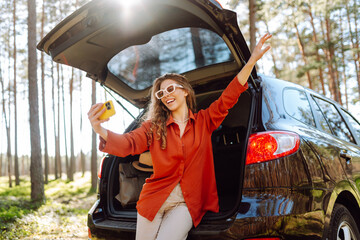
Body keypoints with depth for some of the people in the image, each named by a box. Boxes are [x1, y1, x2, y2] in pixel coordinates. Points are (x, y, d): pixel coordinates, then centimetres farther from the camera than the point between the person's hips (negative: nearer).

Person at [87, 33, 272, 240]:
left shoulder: (204, 121, 6)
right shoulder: (153, 127, 5)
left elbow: (229, 97, -3)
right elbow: (127, 143, -9)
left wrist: (252, 60, -11)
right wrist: (100, 130, -31)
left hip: (187, 203, -1)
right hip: (155, 198, 2)